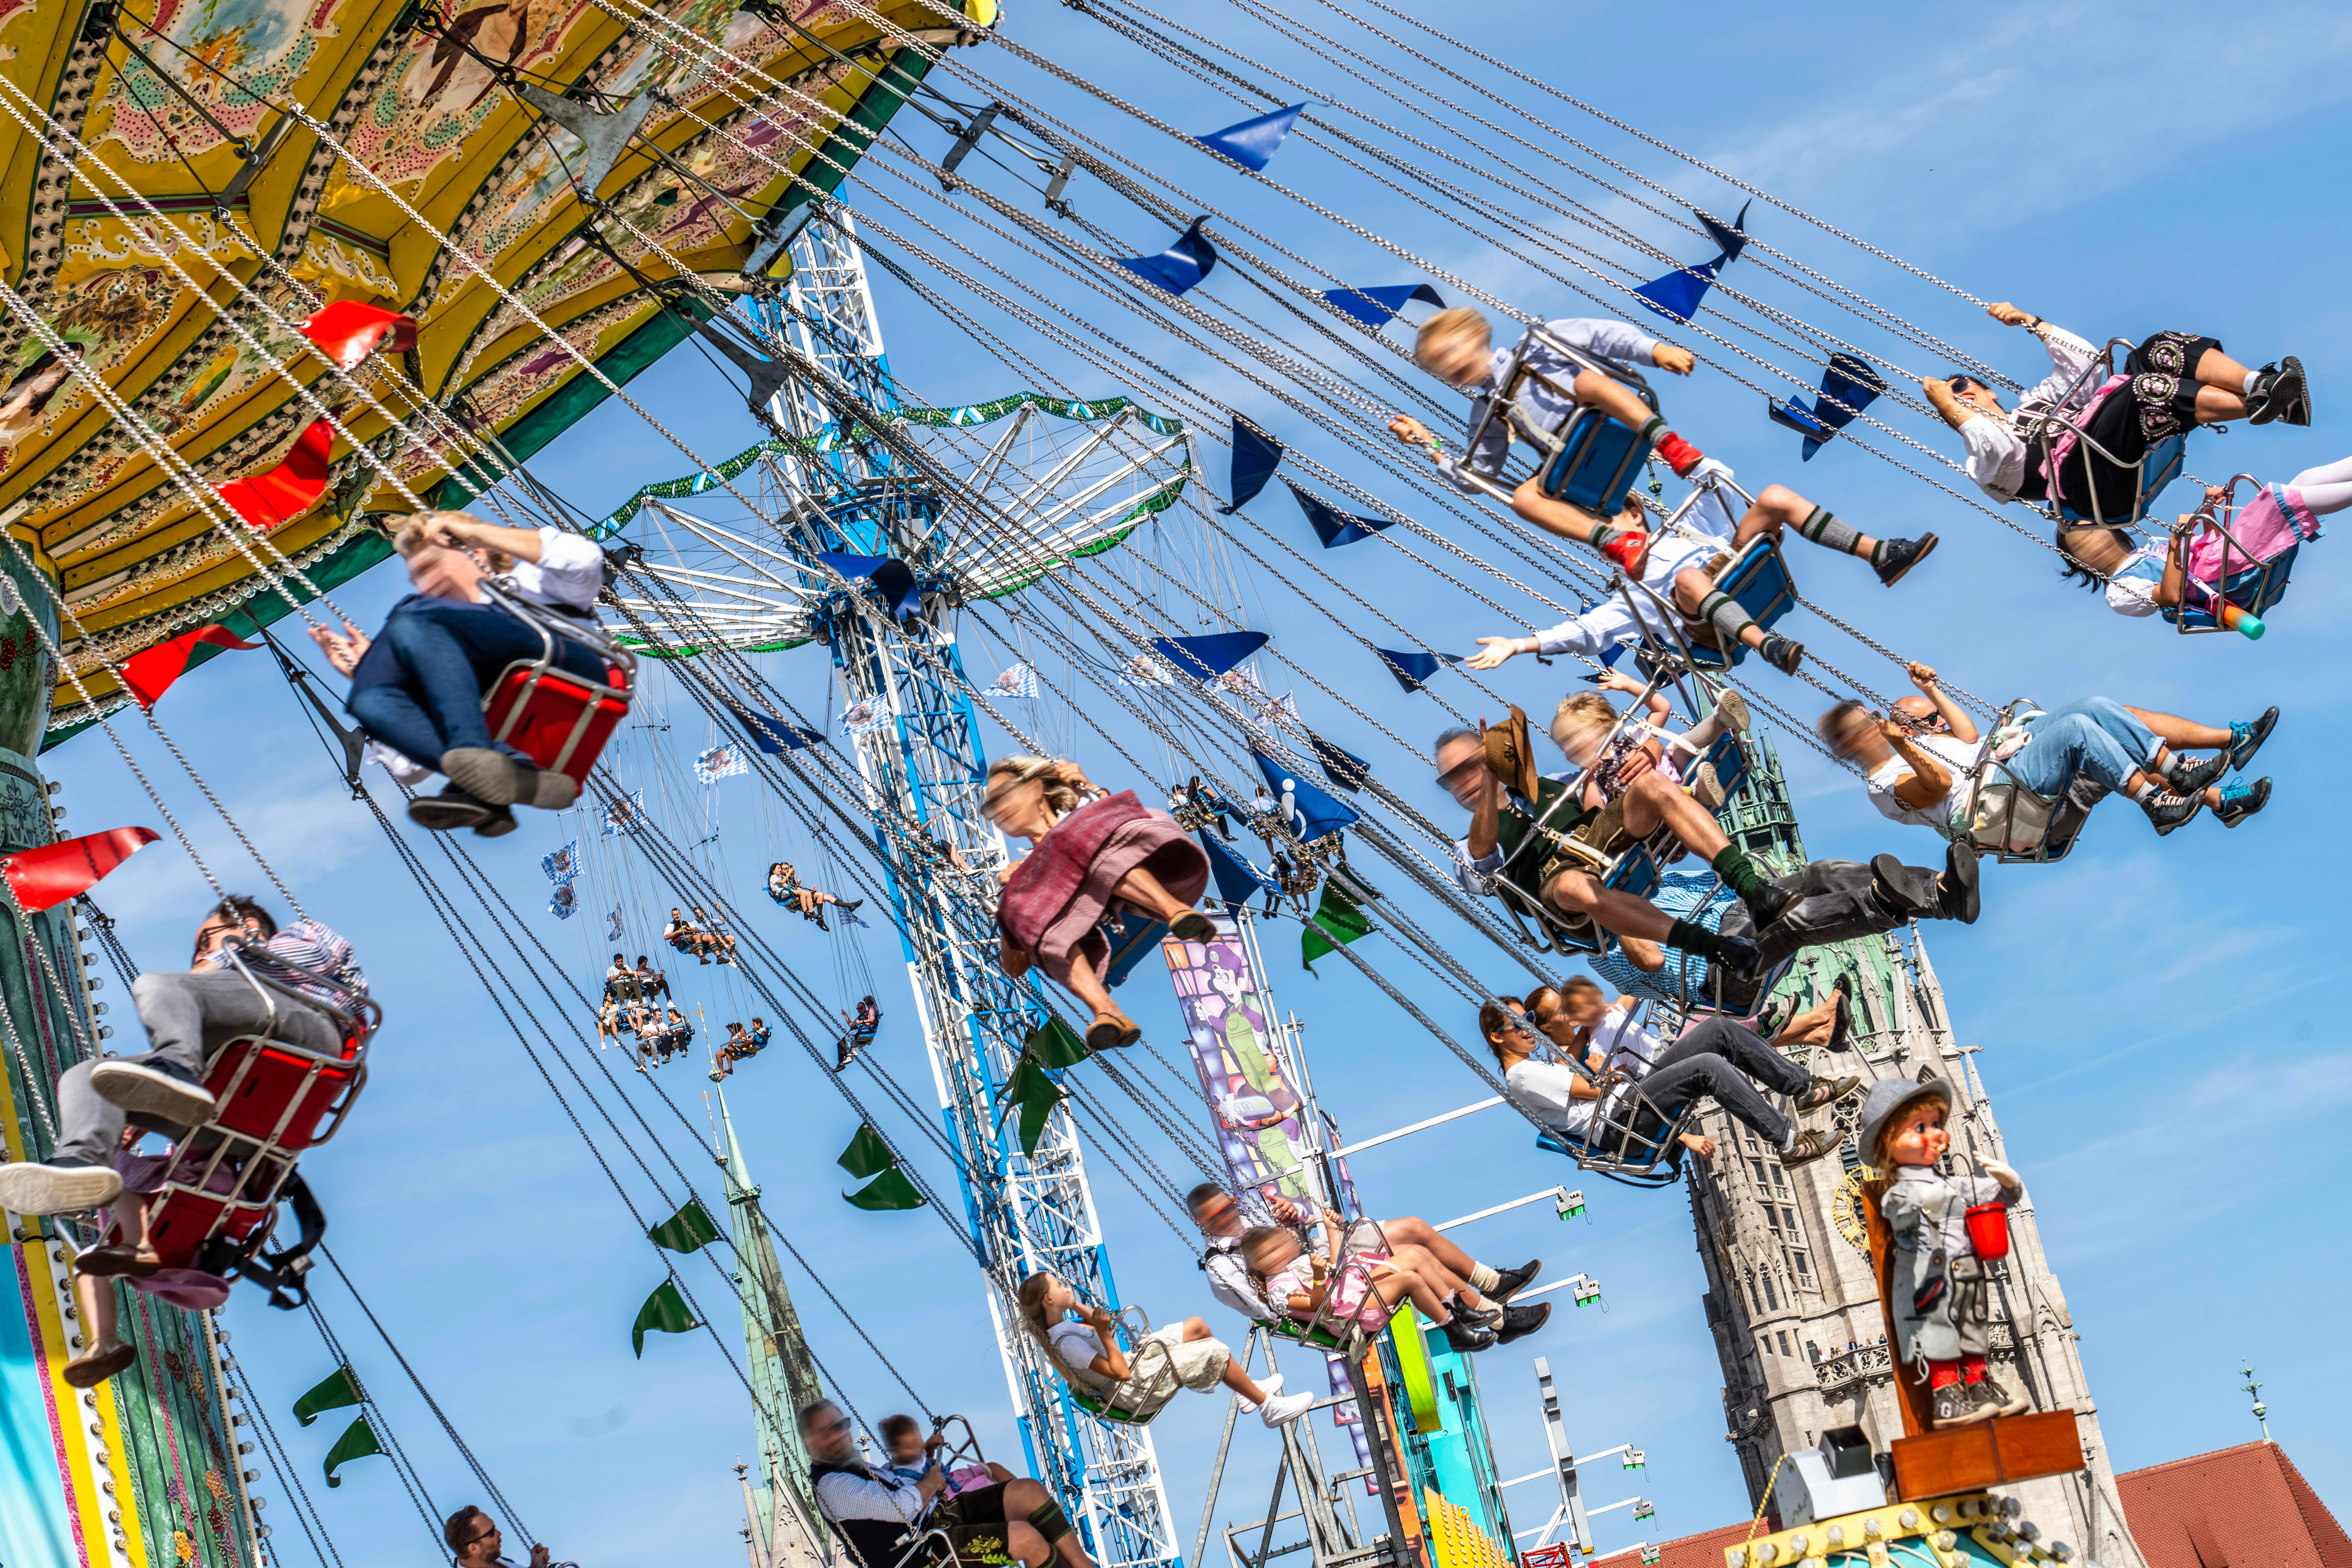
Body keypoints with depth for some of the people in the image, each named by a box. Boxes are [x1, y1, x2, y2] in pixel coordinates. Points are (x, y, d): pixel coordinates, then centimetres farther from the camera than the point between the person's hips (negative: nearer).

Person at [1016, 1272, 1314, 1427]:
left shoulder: (1057, 1327, -2)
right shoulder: (1066, 1343, -31)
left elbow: (1097, 1322, 16)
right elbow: (1121, 1373, -30)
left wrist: (1075, 1303, 4)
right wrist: (1105, 1333, -32)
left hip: (1133, 1358, 11)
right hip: (1139, 1388, -11)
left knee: (1196, 1326, 12)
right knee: (1215, 1352, -11)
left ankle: (1247, 1388, 26)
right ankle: (1268, 1407, 8)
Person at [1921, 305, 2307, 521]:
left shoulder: (2036, 401, 39)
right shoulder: (1984, 462, 18)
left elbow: (2085, 361, 34)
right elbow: (1998, 448, -8)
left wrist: (2029, 321, 32)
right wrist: (1946, 407, -3)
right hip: (2094, 477, -8)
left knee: (2162, 350, -12)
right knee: (2147, 390, -33)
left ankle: (2258, 385, -33)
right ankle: (2255, 405, -43)